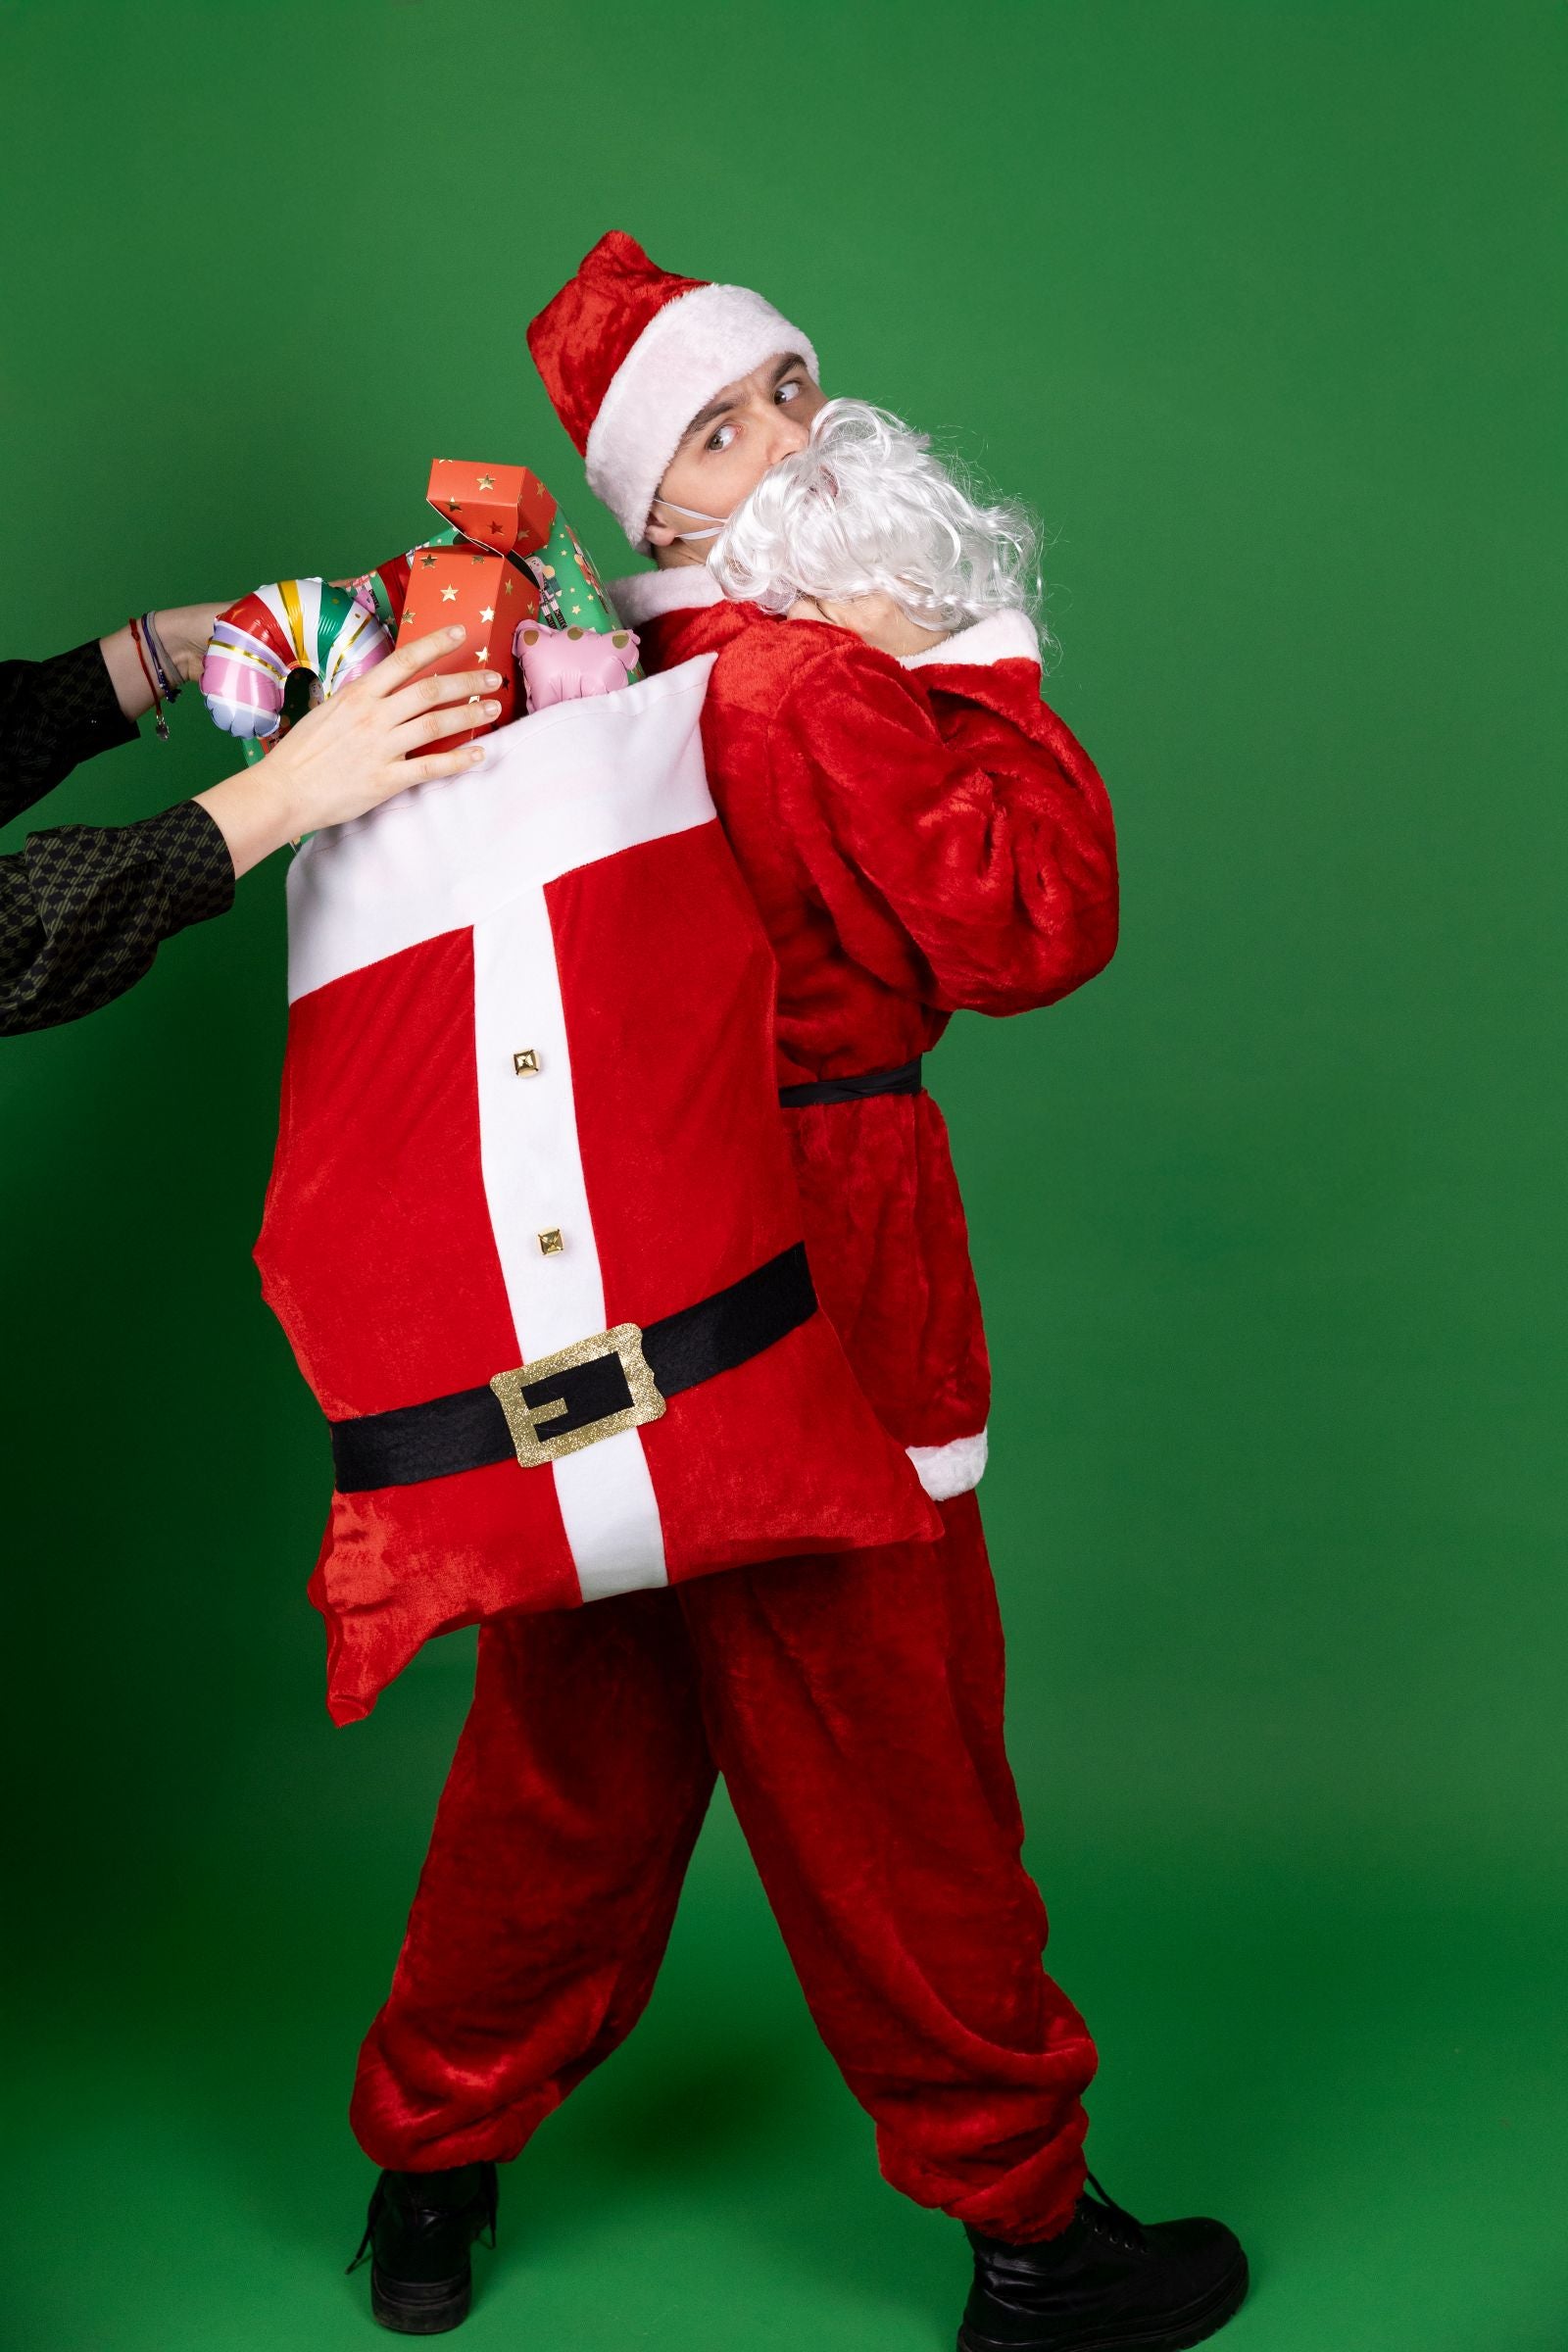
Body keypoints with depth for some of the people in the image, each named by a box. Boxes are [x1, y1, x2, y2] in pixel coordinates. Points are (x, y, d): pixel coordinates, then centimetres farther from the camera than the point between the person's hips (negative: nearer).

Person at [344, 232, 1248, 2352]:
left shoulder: (671, 678, 11)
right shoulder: (816, 692, -17)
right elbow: (1032, 924, -18)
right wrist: (983, 664, -11)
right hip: (815, 1274, -9)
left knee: (582, 1723, 19)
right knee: (883, 1745, 3)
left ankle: (432, 2163, 33)